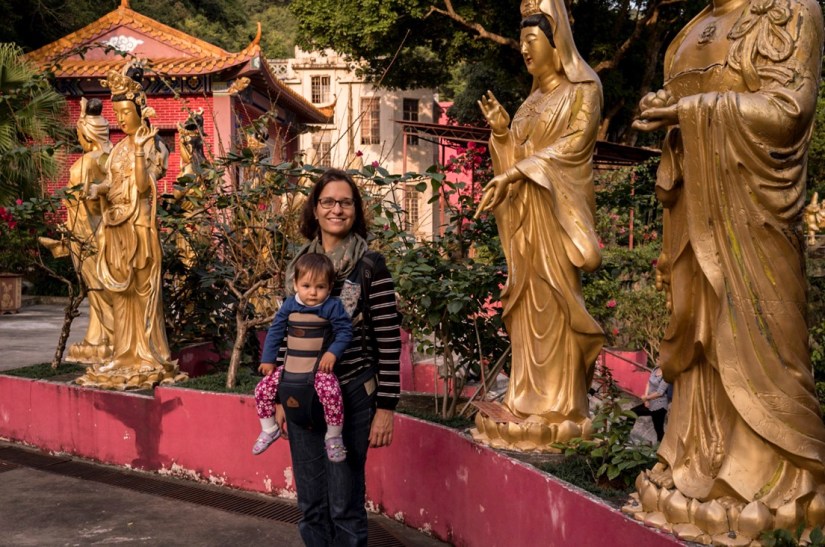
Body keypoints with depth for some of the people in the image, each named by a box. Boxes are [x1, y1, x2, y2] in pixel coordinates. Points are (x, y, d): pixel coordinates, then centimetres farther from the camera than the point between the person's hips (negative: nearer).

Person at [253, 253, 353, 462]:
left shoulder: (332, 307, -9)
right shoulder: (289, 305, 2)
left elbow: (344, 331, -6)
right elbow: (275, 331, 10)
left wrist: (332, 353, -20)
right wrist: (268, 359, 9)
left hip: (319, 367, -5)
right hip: (290, 366, 5)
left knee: (331, 392, -32)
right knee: (262, 389, 1)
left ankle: (334, 436, -12)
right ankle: (269, 429, 23)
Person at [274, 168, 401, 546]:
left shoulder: (370, 265, -7)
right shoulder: (299, 265, 6)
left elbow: (388, 340, -7)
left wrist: (385, 405, -10)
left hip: (351, 397, -4)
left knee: (345, 505, 4)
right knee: (311, 505, 13)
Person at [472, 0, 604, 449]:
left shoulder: (583, 89, -1)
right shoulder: (532, 100, 19)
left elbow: (572, 145, -14)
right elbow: (518, 157, 16)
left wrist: (514, 172, -21)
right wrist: (500, 131, -2)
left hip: (558, 210, -7)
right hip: (525, 213, 7)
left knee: (554, 302, -8)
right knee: (529, 303, 5)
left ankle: (561, 409, -3)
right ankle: (532, 400, 9)